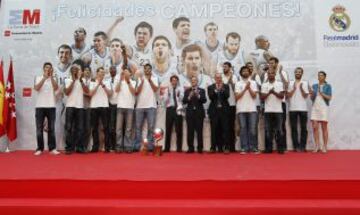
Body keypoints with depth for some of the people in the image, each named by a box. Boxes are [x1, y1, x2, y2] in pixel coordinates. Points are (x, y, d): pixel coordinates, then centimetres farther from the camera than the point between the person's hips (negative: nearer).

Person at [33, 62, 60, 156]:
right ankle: (39, 148, 7)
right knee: (39, 128, 1)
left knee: (51, 128, 2)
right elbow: (36, 88, -11)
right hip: (40, 106, 0)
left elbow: (56, 88, -10)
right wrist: (45, 77, -19)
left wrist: (51, 76, -20)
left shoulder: (54, 79, 10)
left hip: (51, 106, 1)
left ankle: (52, 148, 4)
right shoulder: (38, 78, 7)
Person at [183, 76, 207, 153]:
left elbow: (204, 100, -4)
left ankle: (200, 148, 1)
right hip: (190, 113, 1)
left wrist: (198, 95, -19)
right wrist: (189, 97, -15)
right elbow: (184, 101, 2)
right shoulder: (187, 91, 12)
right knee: (190, 131, -2)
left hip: (199, 113, -1)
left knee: (199, 131, -3)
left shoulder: (201, 90, 9)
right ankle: (190, 148, 3)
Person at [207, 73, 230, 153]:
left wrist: (222, 89, -16)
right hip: (214, 111, 0)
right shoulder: (210, 87, 9)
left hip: (224, 110, 0)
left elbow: (227, 96, -5)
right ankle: (213, 147, 8)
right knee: (215, 130, 2)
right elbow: (211, 97, -5)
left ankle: (226, 147, -1)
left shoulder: (226, 86, 9)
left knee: (225, 129, -3)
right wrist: (216, 89, -16)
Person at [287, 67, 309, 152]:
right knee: (294, 128, 1)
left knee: (303, 128, 2)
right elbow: (288, 96, 1)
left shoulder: (305, 83, 8)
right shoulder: (290, 83, 8)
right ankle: (296, 146, 6)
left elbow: (306, 96, 0)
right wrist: (294, 88, -9)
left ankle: (303, 146, 7)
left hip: (303, 108, 0)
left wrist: (301, 88, -12)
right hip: (292, 109, 0)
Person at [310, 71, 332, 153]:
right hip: (315, 108, 3)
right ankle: (317, 146, 6)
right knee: (315, 127, -1)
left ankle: (325, 146, 4)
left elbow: (329, 98, -5)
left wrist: (321, 93, -15)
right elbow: (312, 98, 11)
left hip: (324, 108, -3)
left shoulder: (328, 86, 3)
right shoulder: (314, 86, 12)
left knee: (324, 128, 0)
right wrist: (312, 94, -9)